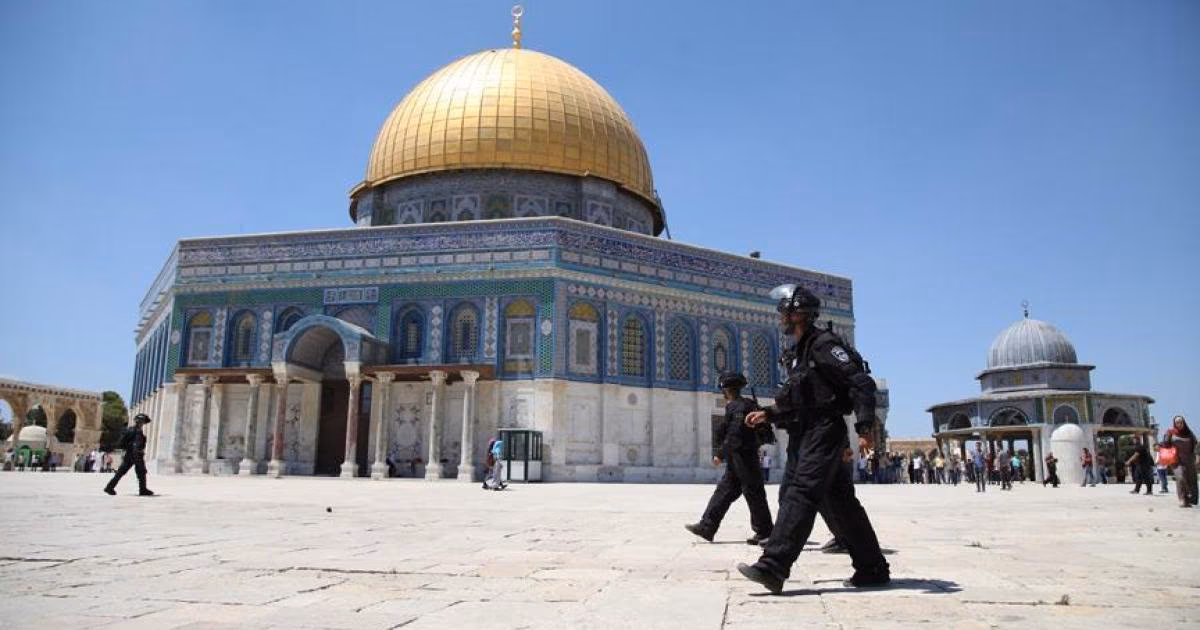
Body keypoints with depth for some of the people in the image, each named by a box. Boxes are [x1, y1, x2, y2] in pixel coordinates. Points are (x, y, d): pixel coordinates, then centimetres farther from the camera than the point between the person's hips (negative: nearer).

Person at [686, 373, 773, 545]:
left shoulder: (738, 407, -16)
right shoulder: (744, 405, 14)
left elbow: (734, 436, -22)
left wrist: (720, 454, -18)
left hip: (743, 460, -10)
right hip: (736, 462, 10)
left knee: (753, 494, -1)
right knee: (723, 492, 9)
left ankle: (764, 532, 9)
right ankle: (706, 527, 12)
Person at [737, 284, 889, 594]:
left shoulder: (824, 344, -12)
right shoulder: (799, 352, 18)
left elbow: (863, 384, -19)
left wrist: (865, 428, -26)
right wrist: (768, 414, 15)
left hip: (827, 430, -10)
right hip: (814, 432, 10)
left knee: (800, 493, -16)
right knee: (841, 501, 13)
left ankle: (773, 567, -20)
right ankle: (873, 569, 23)